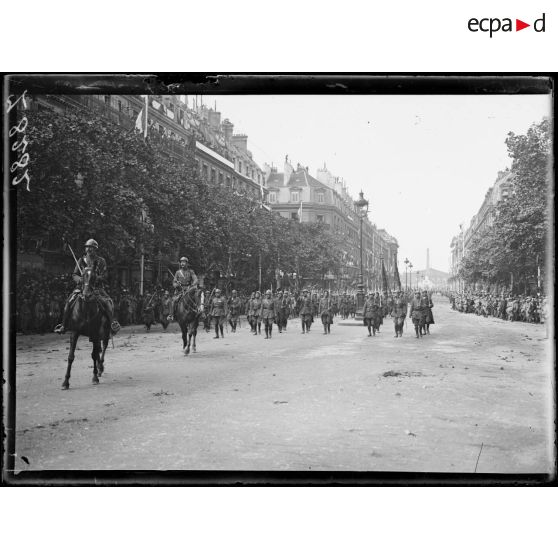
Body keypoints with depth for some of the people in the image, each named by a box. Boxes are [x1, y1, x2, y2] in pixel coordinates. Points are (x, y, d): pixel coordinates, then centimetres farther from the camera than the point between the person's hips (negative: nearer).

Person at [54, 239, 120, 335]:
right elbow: (74, 274, 11)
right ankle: (64, 325, -6)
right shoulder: (81, 261, 11)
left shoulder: (101, 261, 3)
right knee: (69, 302, -17)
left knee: (107, 302, -28)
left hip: (97, 288, -2)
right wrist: (79, 279, -14)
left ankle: (112, 323, -19)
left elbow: (104, 277, -5)